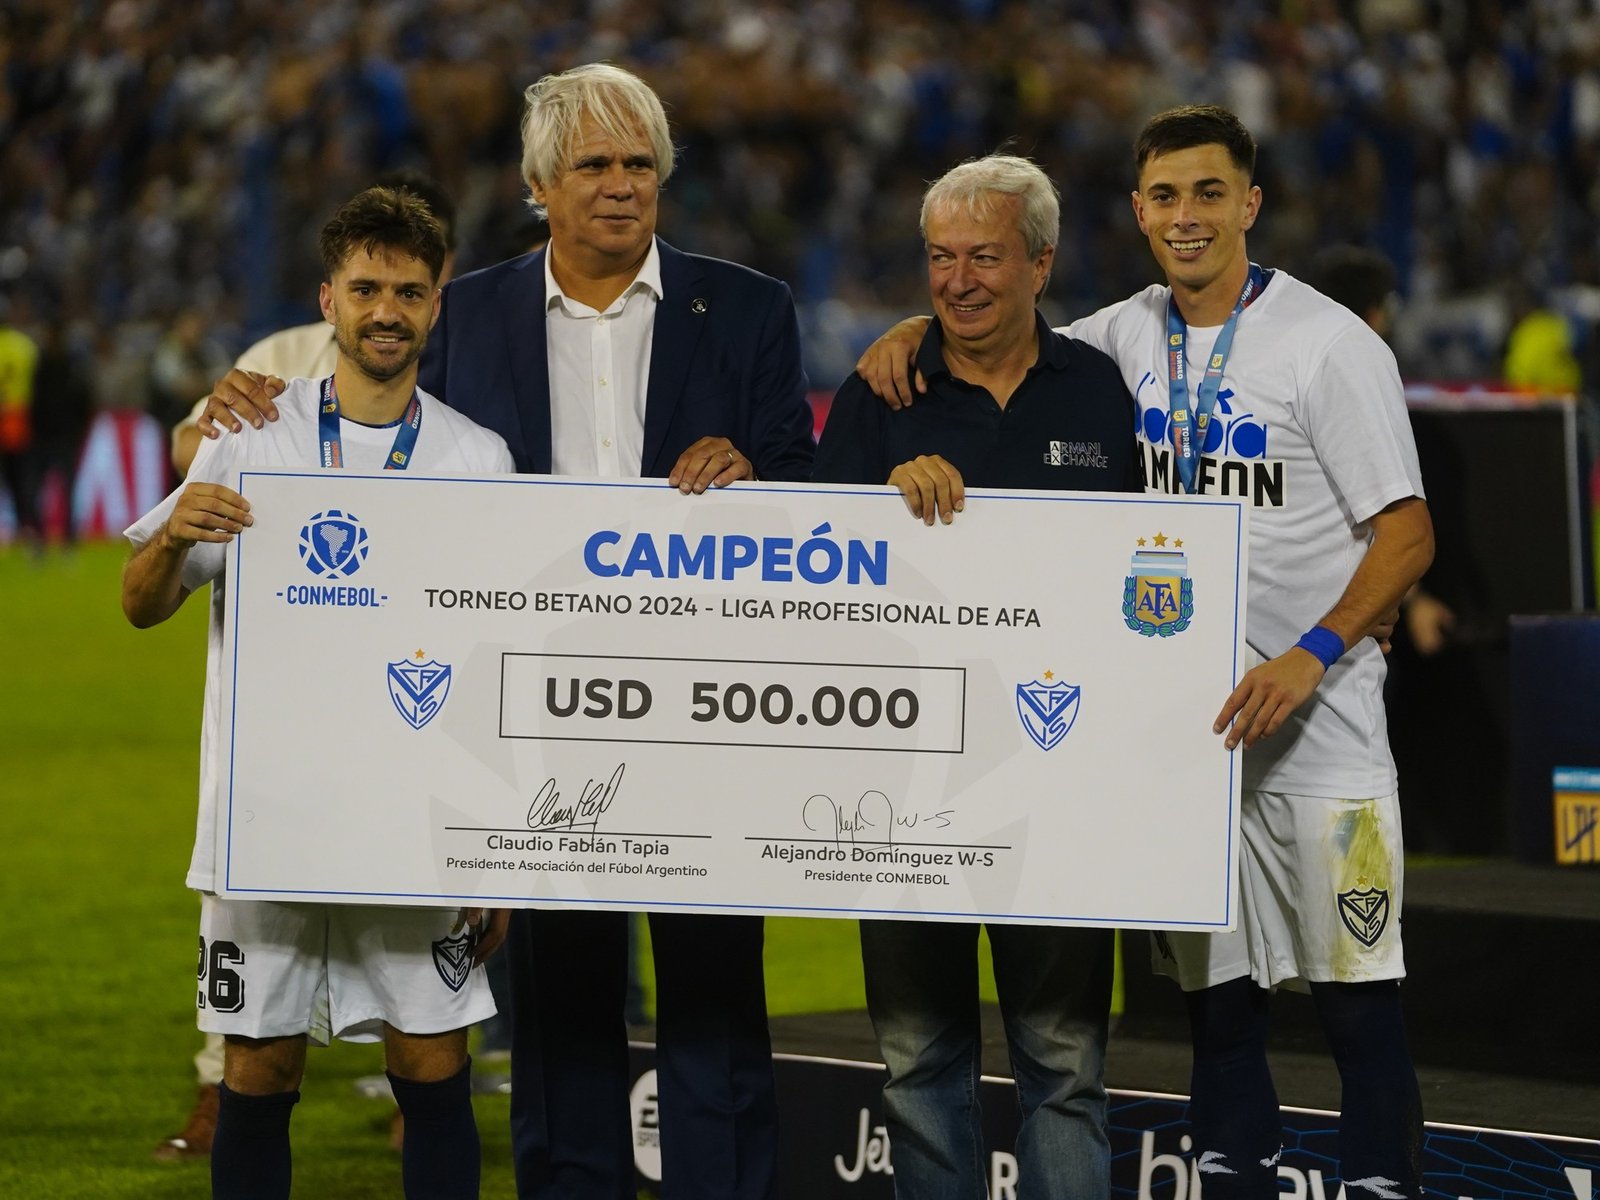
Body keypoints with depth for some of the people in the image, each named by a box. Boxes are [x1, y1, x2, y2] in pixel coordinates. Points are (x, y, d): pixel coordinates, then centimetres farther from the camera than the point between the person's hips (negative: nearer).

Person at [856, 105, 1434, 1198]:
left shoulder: (1331, 346, -8)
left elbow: (1406, 534, -10)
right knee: (1216, 995, 9)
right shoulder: (1127, 338, 9)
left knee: (1357, 992, -5)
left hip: (1314, 718, -5)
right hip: (1181, 716, 5)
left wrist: (1313, 656, -23)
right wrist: (917, 331, -2)